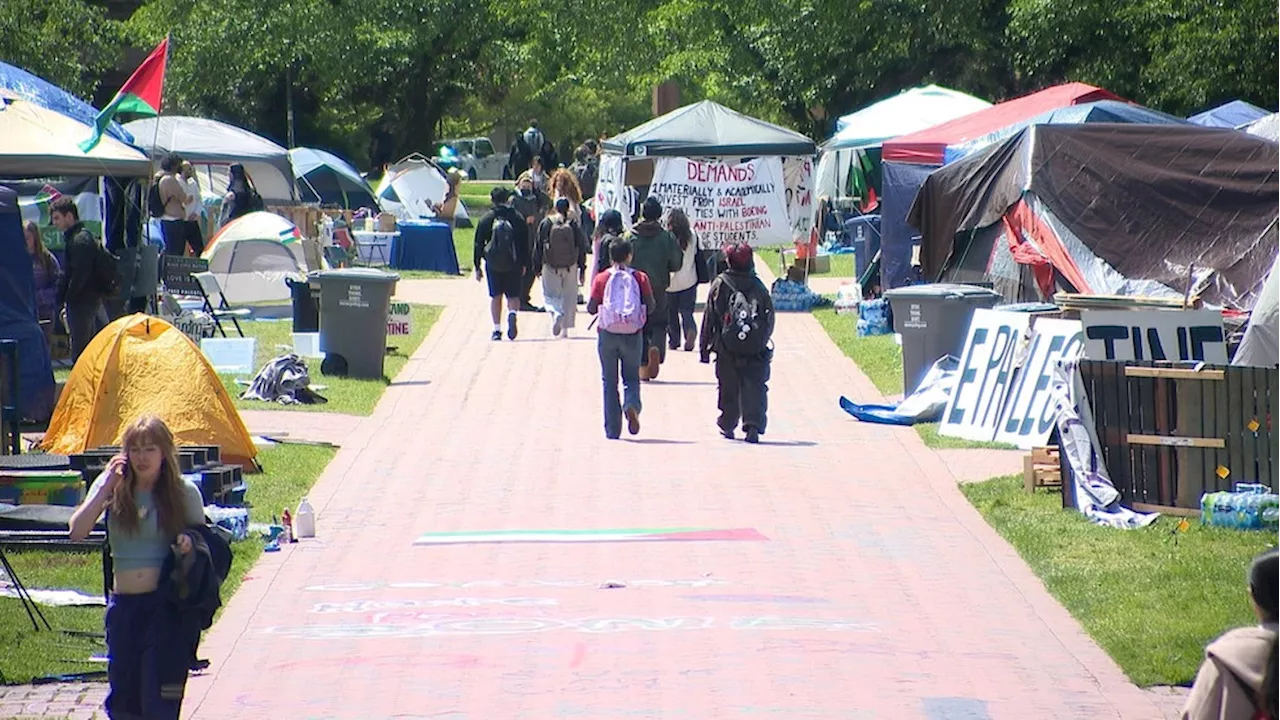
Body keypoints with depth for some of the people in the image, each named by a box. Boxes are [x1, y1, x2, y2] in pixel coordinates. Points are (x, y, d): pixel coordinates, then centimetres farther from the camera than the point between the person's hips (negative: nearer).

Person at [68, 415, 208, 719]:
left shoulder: (184, 492, 0)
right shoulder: (112, 488, 3)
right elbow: (77, 532, -8)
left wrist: (190, 543, -14)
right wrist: (105, 487, -12)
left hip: (168, 605, -3)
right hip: (124, 604, 3)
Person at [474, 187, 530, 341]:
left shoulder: (486, 219, -1)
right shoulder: (517, 218, 1)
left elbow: (478, 244, 2)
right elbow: (525, 243, 6)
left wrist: (477, 267, 9)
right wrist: (524, 264, 16)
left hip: (493, 264, 0)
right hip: (514, 264, 0)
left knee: (495, 296, 9)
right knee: (513, 295, 7)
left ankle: (497, 329, 3)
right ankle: (512, 313, -24)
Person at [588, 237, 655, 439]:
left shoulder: (601, 279, -4)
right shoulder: (640, 278, -2)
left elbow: (591, 308, -6)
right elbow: (650, 307, -3)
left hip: (608, 333, 0)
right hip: (632, 333, 0)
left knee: (609, 381, 9)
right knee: (631, 376, 14)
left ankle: (612, 430, 8)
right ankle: (632, 406, -18)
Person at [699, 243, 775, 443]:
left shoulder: (719, 285, -2)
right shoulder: (758, 286, 3)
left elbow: (709, 318, 0)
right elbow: (770, 317, 7)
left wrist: (704, 346, 6)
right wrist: (763, 340, 20)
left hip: (727, 347, 0)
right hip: (756, 350, 0)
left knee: (728, 389, 12)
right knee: (755, 387, -1)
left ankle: (727, 425, 21)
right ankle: (753, 426, -14)